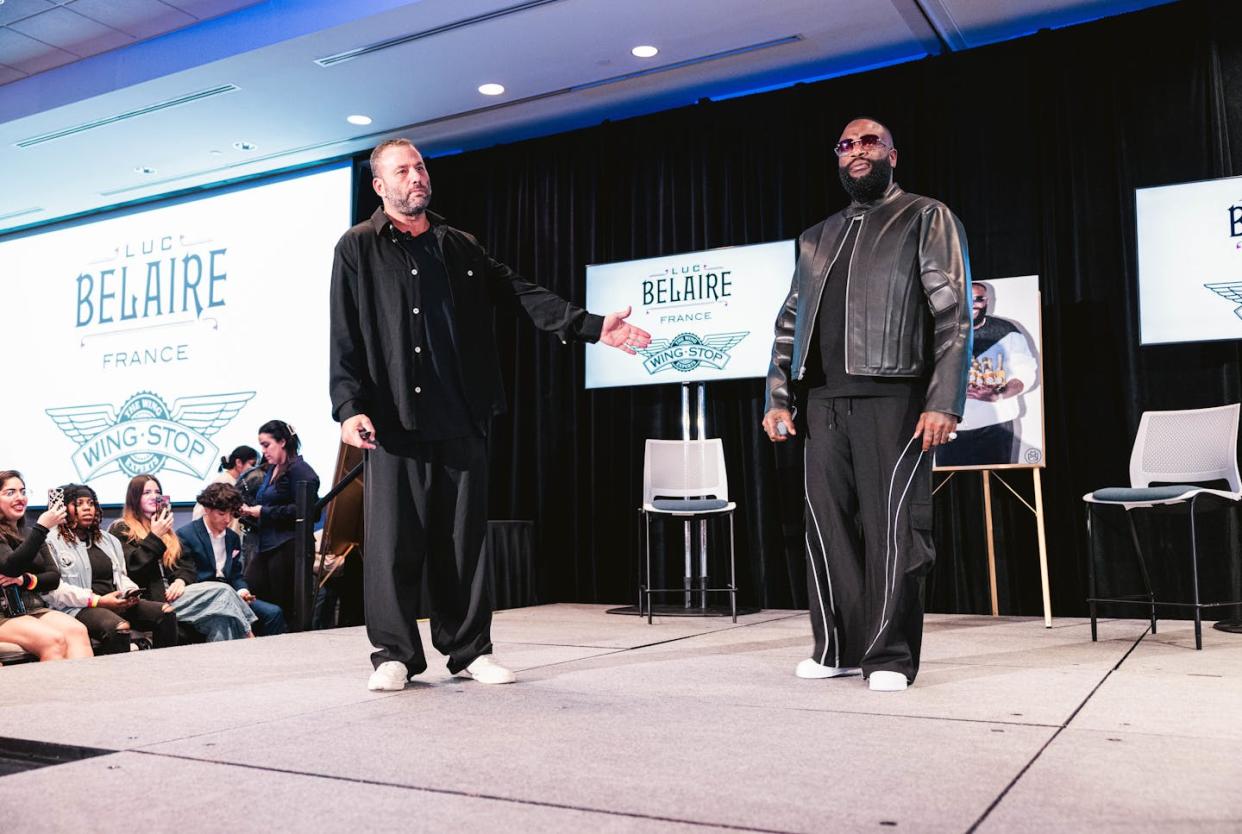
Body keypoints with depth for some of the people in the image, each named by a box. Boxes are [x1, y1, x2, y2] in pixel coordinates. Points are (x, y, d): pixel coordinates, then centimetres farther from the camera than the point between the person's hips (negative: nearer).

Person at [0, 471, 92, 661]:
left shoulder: (28, 534, 20)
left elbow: (54, 577, 13)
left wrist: (27, 580, -9)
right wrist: (42, 527, -26)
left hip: (34, 608, 5)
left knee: (77, 631, -26)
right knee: (54, 640, -33)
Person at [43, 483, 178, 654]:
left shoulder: (109, 539, 25)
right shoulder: (52, 542, 2)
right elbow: (52, 589, -9)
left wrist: (130, 592, 3)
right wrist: (97, 600, -16)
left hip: (117, 603, 7)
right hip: (79, 608, -7)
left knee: (166, 612, -17)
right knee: (119, 628, -37)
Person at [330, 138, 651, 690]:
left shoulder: (460, 247, 17)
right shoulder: (358, 249, 6)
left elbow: (521, 294, 11)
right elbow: (345, 337, -1)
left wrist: (592, 326, 1)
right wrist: (349, 407, -13)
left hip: (462, 417, 3)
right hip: (394, 417, -3)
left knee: (463, 539, 7)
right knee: (393, 540, 0)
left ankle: (469, 649, 16)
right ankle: (394, 654, 12)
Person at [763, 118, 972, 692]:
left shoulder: (926, 219, 7)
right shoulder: (816, 238, 22)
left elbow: (954, 313, -3)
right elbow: (790, 322, 19)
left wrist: (943, 401, -13)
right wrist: (778, 397, 7)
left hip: (893, 397, -5)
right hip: (822, 401, 5)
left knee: (891, 527, -5)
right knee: (828, 525, 4)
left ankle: (890, 656, 4)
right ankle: (838, 647, 14)